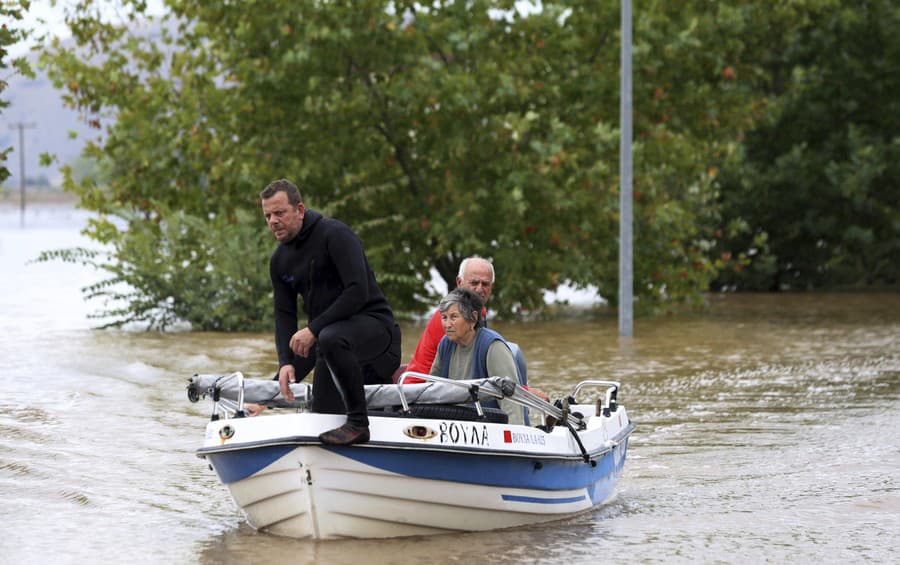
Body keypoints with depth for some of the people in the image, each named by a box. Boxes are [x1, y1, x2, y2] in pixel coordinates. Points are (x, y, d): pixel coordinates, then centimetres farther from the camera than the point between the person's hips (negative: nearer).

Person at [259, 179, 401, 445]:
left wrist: (313, 329, -26)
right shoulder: (280, 260, 9)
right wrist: (285, 362, -10)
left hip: (373, 324, -8)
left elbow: (358, 292, -25)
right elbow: (284, 314, 7)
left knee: (331, 339, -40)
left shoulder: (335, 234, -16)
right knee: (324, 413, 3)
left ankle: (358, 423, -30)